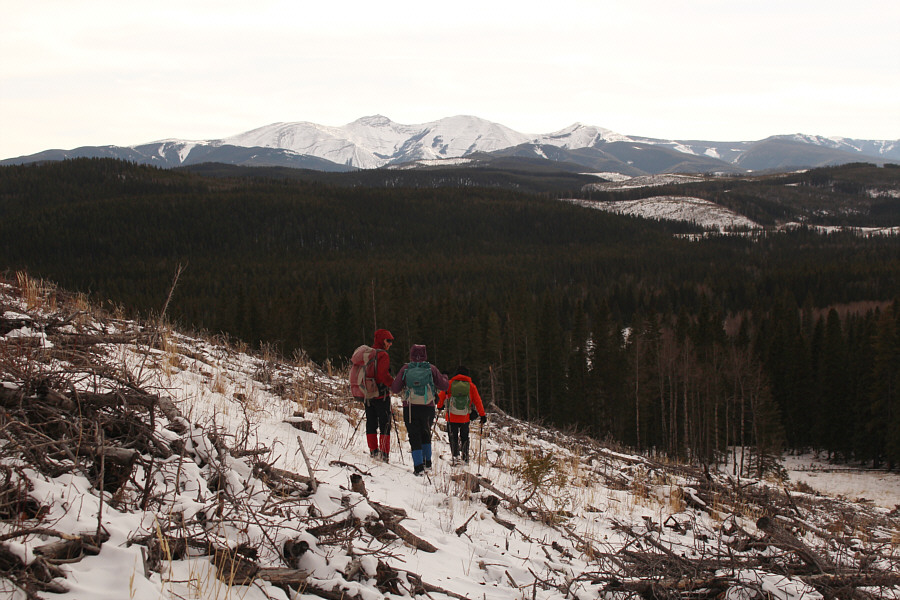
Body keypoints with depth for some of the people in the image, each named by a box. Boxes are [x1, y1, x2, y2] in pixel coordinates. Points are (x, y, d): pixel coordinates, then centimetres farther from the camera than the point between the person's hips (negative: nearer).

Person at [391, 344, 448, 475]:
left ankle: (419, 466, -6)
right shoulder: (431, 369, 0)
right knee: (425, 433, 22)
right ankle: (427, 462, 28)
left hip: (410, 408, -1)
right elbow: (444, 386, 7)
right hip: (428, 407, 1)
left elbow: (395, 389, 1)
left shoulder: (405, 369, -1)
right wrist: (444, 377, 28)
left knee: (414, 436, 4)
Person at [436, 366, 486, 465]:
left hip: (451, 416, -1)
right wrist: (482, 415, 9)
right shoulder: (471, 386, 1)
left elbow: (441, 396, 4)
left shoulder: (450, 384, -1)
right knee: (464, 437, 15)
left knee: (453, 437, 8)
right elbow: (478, 401, 3)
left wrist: (440, 406, 23)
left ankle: (455, 456, -3)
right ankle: (465, 457, 12)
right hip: (465, 418, 1)